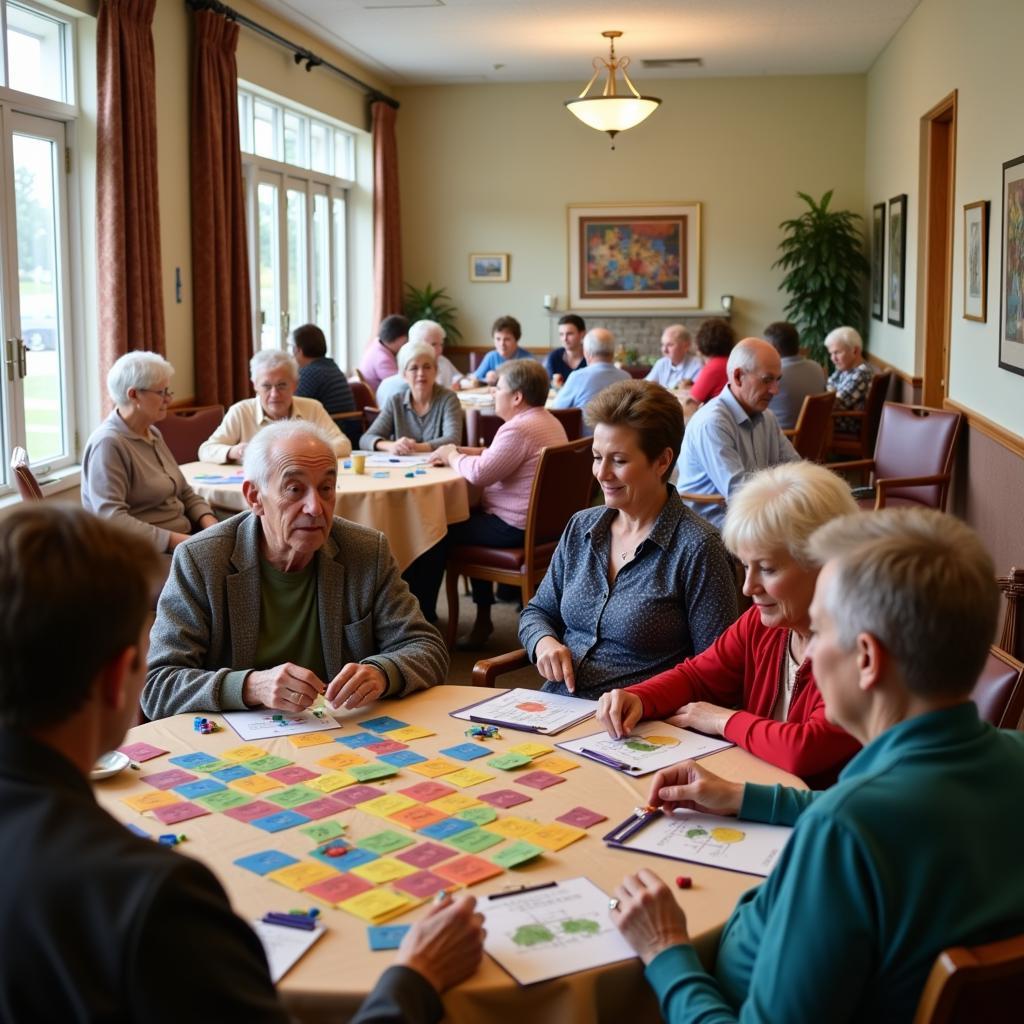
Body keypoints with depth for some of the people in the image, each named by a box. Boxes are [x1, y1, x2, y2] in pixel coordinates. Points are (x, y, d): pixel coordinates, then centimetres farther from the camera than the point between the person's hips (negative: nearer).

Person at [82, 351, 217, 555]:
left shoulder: (152, 434, 17)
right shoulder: (108, 444, -12)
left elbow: (184, 493, 20)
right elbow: (112, 519, -21)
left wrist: (210, 523, 0)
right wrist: (176, 540, -25)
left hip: (183, 538, 9)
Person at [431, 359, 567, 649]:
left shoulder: (518, 428, -22)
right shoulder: (549, 421, 11)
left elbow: (479, 474, -24)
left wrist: (452, 456, -6)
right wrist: (461, 452, 9)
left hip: (517, 529, -10)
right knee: (473, 513, 27)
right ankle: (482, 617, 27)